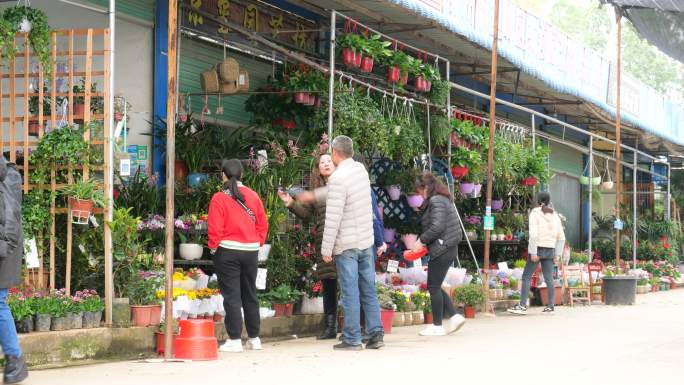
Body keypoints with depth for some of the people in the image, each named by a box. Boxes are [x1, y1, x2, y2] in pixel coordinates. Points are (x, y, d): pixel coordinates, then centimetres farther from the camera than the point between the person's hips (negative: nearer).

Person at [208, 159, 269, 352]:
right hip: (250, 250, 5)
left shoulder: (219, 198, -10)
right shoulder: (253, 195, 3)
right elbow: (263, 224, 6)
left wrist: (214, 247, 0)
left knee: (231, 295, -1)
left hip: (227, 251, -5)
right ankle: (254, 338, 20)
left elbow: (215, 229, -12)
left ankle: (234, 340, -4)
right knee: (250, 294, 14)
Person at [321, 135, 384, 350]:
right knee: (369, 290, 10)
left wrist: (326, 248, -11)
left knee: (350, 293, -2)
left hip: (346, 244, -7)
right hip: (366, 241, 7)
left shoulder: (338, 178, -17)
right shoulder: (361, 170, 6)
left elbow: (333, 218, -19)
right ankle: (376, 334, 10)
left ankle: (352, 339, 2)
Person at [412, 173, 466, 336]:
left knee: (434, 287, -2)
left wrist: (422, 240, -12)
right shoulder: (443, 200, 18)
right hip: (448, 249, 10)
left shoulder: (436, 201, -13)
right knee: (435, 287, 13)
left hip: (441, 250, -10)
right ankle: (454, 316, 8)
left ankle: (437, 326, 3)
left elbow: (437, 226, -22)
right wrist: (425, 243, 12)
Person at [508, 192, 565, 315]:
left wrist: (533, 252, -15)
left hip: (538, 249, -5)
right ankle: (550, 306, 3)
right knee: (549, 278, 6)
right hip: (550, 249, 5)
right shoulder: (555, 215, 13)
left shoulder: (535, 213, -3)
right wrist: (557, 254, 12)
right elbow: (561, 237, 11)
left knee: (526, 276, -3)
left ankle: (522, 305, -9)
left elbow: (533, 234, -14)